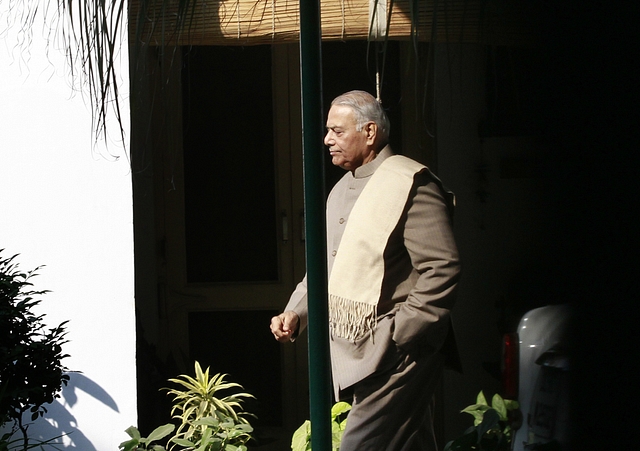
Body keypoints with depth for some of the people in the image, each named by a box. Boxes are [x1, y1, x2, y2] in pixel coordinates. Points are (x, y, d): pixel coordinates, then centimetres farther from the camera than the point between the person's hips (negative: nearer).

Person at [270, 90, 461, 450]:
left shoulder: (409, 184, -11)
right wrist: (296, 313, 9)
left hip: (394, 355, -9)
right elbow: (324, 268, 25)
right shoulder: (341, 191, 17)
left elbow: (442, 269, -18)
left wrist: (400, 334, -19)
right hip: (353, 355, 9)